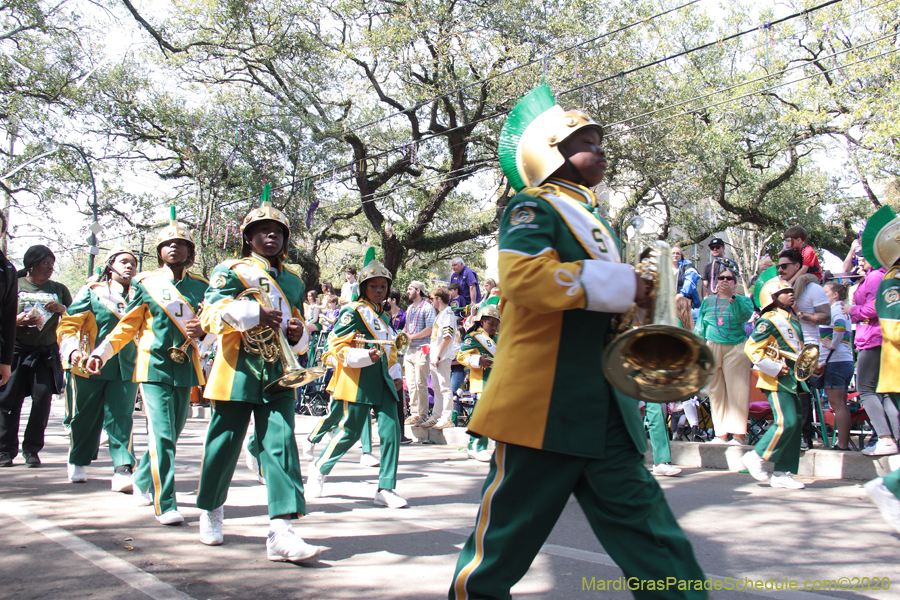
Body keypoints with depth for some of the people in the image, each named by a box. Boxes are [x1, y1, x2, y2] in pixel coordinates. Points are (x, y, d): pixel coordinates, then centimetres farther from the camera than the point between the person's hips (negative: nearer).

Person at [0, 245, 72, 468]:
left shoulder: (58, 289, 12)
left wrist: (62, 309, -9)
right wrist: (19, 320, -17)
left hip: (47, 352, 2)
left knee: (42, 399, -6)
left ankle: (31, 449, 5)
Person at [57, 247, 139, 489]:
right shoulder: (92, 292, 2)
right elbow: (68, 325, -3)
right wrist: (72, 351, -19)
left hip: (126, 369, 1)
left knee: (121, 418, -7)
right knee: (85, 417, 10)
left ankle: (123, 471, -12)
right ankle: (78, 463, 31)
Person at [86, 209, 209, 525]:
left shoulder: (200, 286, 9)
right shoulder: (146, 283, 4)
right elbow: (128, 324, 9)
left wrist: (202, 332, -11)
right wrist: (101, 353, 0)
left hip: (186, 369, 3)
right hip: (155, 367, -3)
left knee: (171, 434, 13)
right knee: (162, 436, -11)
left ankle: (143, 482, 36)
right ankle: (165, 505, -8)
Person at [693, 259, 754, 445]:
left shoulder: (743, 300, 7)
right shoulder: (708, 302, 14)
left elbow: (745, 315, -16)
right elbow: (699, 329, 17)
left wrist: (731, 296, -26)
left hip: (736, 349, -3)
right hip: (712, 349, 3)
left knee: (736, 391, -7)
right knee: (716, 391, 2)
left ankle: (738, 434, -5)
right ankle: (721, 434, 6)